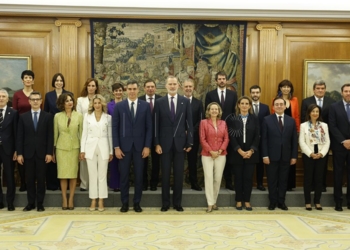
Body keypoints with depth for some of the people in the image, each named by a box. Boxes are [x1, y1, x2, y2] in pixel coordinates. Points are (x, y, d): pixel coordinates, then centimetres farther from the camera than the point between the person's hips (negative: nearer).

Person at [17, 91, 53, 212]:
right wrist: (19, 153, -3)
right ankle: (31, 203, 17)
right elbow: (20, 136, 3)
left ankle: (40, 203, 13)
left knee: (41, 179, 4)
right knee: (29, 179, 7)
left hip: (42, 152, -1)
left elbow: (50, 136, -1)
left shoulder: (47, 116, 3)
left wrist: (49, 153, -8)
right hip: (28, 152, 1)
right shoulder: (23, 117, 7)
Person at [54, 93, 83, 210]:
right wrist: (52, 151, 7)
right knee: (62, 174, 2)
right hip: (61, 148, 0)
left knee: (73, 174, 2)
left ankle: (71, 199, 11)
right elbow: (55, 134, 7)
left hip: (74, 147, 0)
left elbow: (81, 133, 3)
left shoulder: (79, 116, 1)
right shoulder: (57, 116, 3)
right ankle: (64, 199, 11)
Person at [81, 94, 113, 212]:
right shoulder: (87, 116, 6)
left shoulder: (108, 117, 5)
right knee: (92, 175, 5)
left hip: (103, 148, 0)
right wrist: (82, 150, 1)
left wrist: (111, 151, 5)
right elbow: (84, 134, 5)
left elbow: (110, 135, 6)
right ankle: (93, 201, 12)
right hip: (90, 147, 1)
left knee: (102, 175, 2)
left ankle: (101, 202, 10)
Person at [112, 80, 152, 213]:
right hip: (124, 146, 0)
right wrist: (116, 147, -6)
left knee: (139, 176, 6)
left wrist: (147, 146, -5)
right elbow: (115, 128, 1)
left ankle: (137, 203, 17)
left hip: (139, 146, 0)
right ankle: (124, 203, 17)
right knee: (124, 175, 5)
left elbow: (149, 127, 2)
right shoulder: (119, 106, 2)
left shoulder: (145, 106, 3)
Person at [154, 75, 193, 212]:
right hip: (165, 142, 0)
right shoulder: (159, 102, 1)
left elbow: (189, 122, 2)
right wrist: (157, 143, -5)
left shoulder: (185, 101, 3)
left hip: (180, 142, 1)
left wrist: (189, 142, -3)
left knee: (179, 174, 7)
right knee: (165, 174, 6)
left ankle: (177, 203, 18)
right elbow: (156, 124, 0)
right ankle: (165, 203, 17)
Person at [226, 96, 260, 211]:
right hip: (236, 153, -1)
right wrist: (240, 151, -14)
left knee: (248, 177, 3)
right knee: (238, 177, 5)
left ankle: (247, 201, 13)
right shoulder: (232, 118, 1)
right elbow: (231, 136, -5)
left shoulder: (254, 119, 6)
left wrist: (251, 150, -12)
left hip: (251, 153, 1)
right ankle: (239, 201, 14)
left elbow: (257, 136, 1)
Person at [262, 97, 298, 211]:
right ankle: (272, 202, 16)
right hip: (272, 155, -2)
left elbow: (294, 140, 6)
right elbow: (264, 139, -3)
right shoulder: (267, 120, 0)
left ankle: (281, 202, 19)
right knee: (272, 180, 5)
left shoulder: (291, 121, 8)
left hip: (286, 156, 2)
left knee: (283, 180, 9)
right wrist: (265, 155, -10)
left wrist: (294, 156, 0)